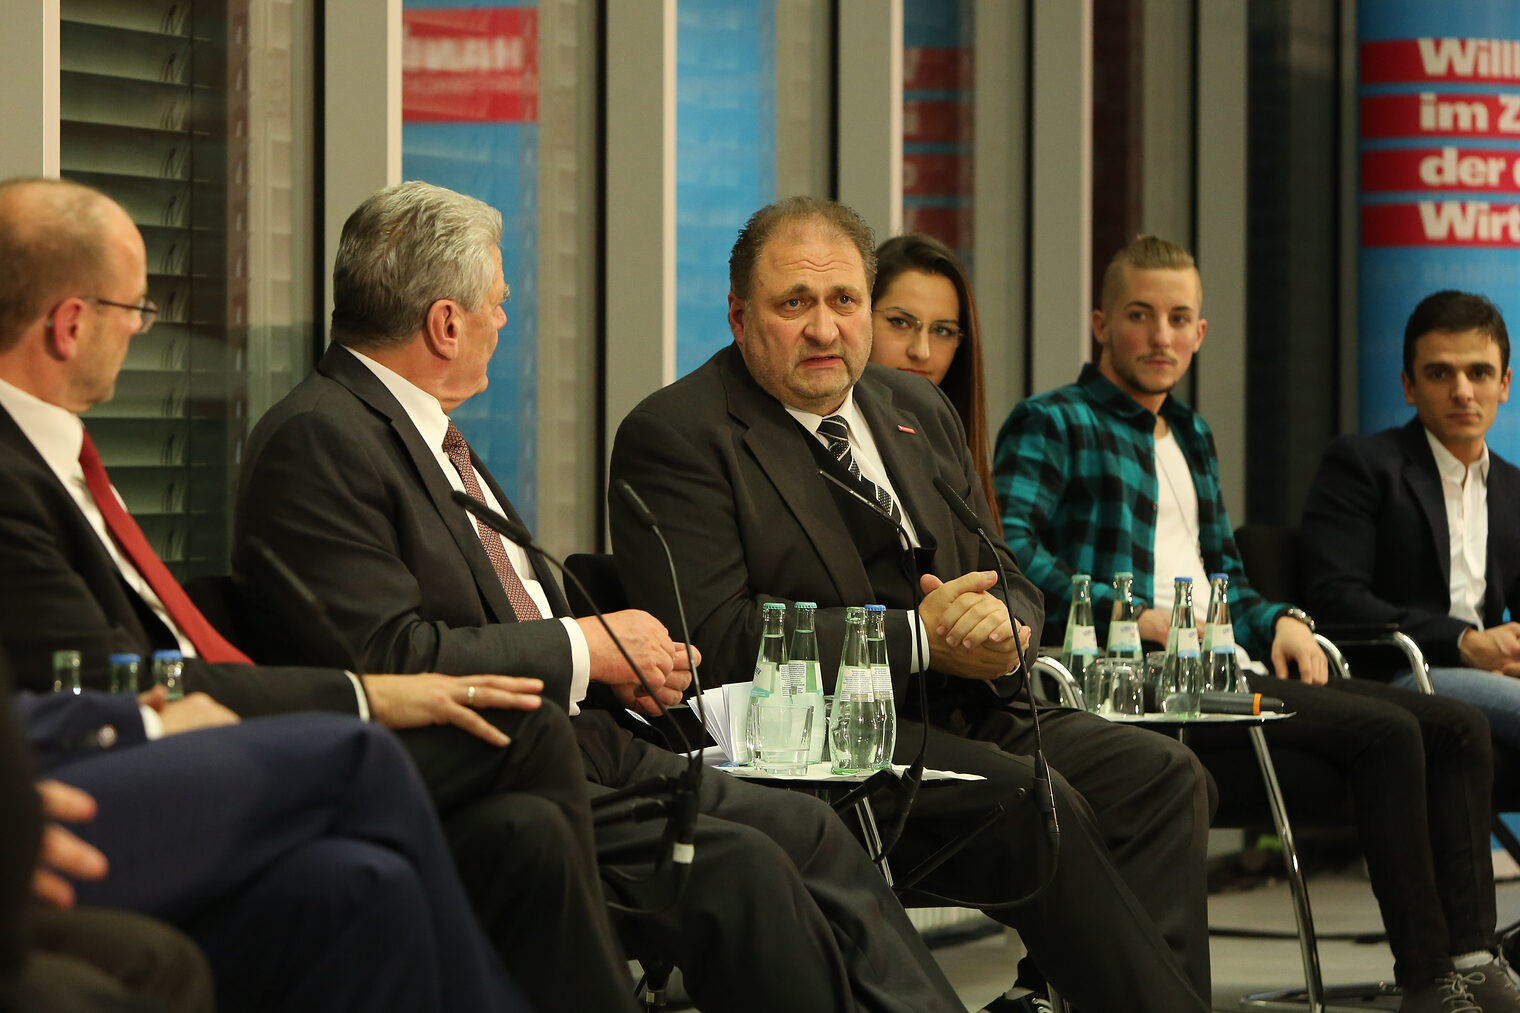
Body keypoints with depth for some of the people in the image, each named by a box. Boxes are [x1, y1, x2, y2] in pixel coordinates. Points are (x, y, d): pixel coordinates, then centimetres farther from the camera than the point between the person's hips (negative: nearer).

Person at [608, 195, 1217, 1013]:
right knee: (1029, 799, -28)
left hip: (961, 715, 8)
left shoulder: (918, 413, 19)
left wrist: (998, 623, -8)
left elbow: (1009, 582, 20)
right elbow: (716, 640, -15)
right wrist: (917, 638, -18)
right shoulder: (674, 436, -4)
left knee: (1161, 777, -13)